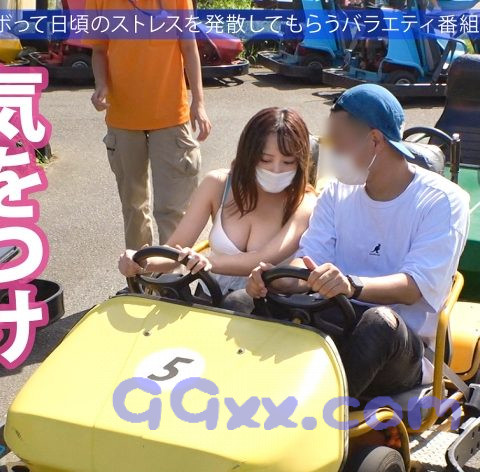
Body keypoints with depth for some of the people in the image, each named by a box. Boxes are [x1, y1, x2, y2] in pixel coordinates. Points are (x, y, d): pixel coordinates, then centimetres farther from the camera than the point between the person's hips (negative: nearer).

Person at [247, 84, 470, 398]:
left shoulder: (442, 200, -3)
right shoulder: (337, 193, 13)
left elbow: (416, 286, -16)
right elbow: (310, 259, 1)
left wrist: (353, 286, -36)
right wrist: (279, 280, -23)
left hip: (403, 346, -3)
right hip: (333, 327, 4)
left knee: (380, 321, -38)